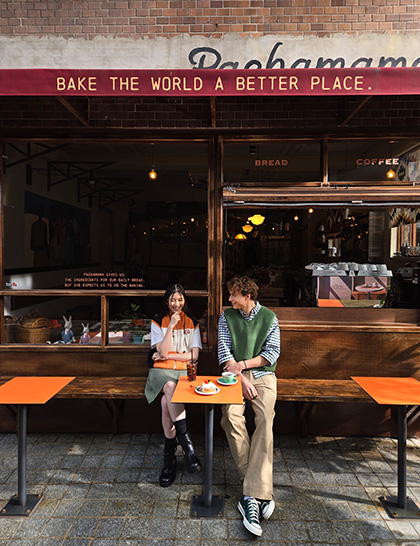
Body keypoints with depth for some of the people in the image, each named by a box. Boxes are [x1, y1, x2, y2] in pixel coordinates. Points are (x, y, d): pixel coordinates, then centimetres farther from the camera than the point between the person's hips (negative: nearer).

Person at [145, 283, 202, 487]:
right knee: (171, 388, -36)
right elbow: (162, 352, -9)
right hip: (161, 371, 0)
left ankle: (169, 455, -17)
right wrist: (171, 325, -16)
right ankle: (186, 443, -35)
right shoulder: (158, 322, 5)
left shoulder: (192, 323, 9)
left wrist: (168, 356, -6)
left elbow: (194, 355, 1)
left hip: (183, 371, 1)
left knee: (166, 402, -29)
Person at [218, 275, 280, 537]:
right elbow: (224, 352, 2)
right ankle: (261, 491, -18)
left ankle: (252, 495, -27)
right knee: (231, 416, -28)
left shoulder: (269, 317, 7)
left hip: (263, 375, 0)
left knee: (265, 421, -27)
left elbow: (273, 353, 1)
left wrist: (242, 364, -8)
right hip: (235, 376, 1)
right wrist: (242, 380, -10)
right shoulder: (227, 317, 9)